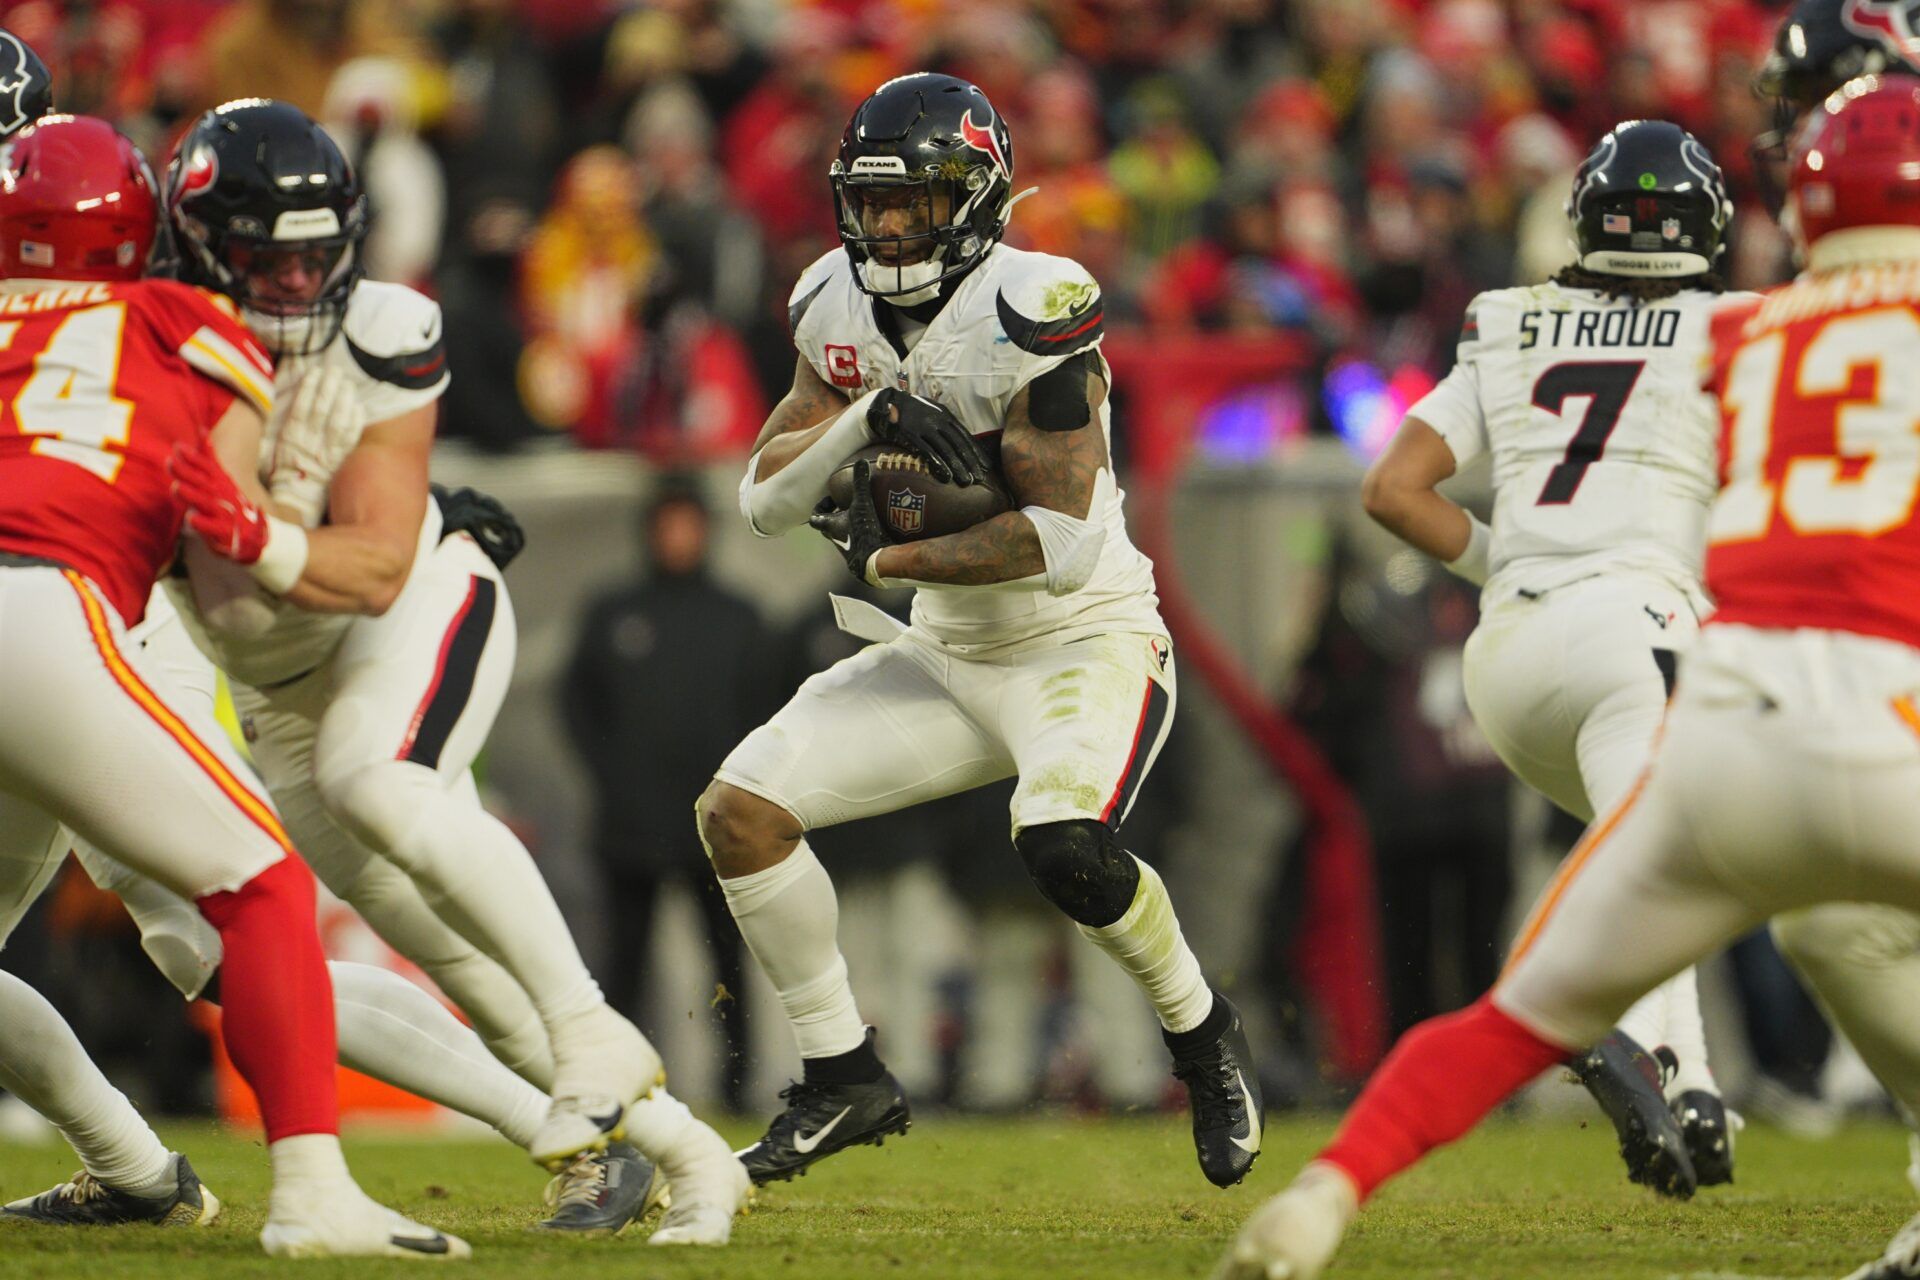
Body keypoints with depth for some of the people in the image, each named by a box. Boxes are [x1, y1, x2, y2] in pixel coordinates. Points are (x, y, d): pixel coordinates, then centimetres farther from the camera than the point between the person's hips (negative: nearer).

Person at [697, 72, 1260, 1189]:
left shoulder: (1029, 313, -22)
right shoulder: (841, 310, 1)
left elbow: (1067, 542, -27)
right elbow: (765, 498, -2)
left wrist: (888, 559, -17)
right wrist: (867, 417, -21)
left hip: (1088, 642, -7)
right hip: (950, 655, 7)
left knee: (1062, 842, -33)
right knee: (741, 809, -6)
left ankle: (1203, 1032, -5)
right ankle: (846, 1078, 8)